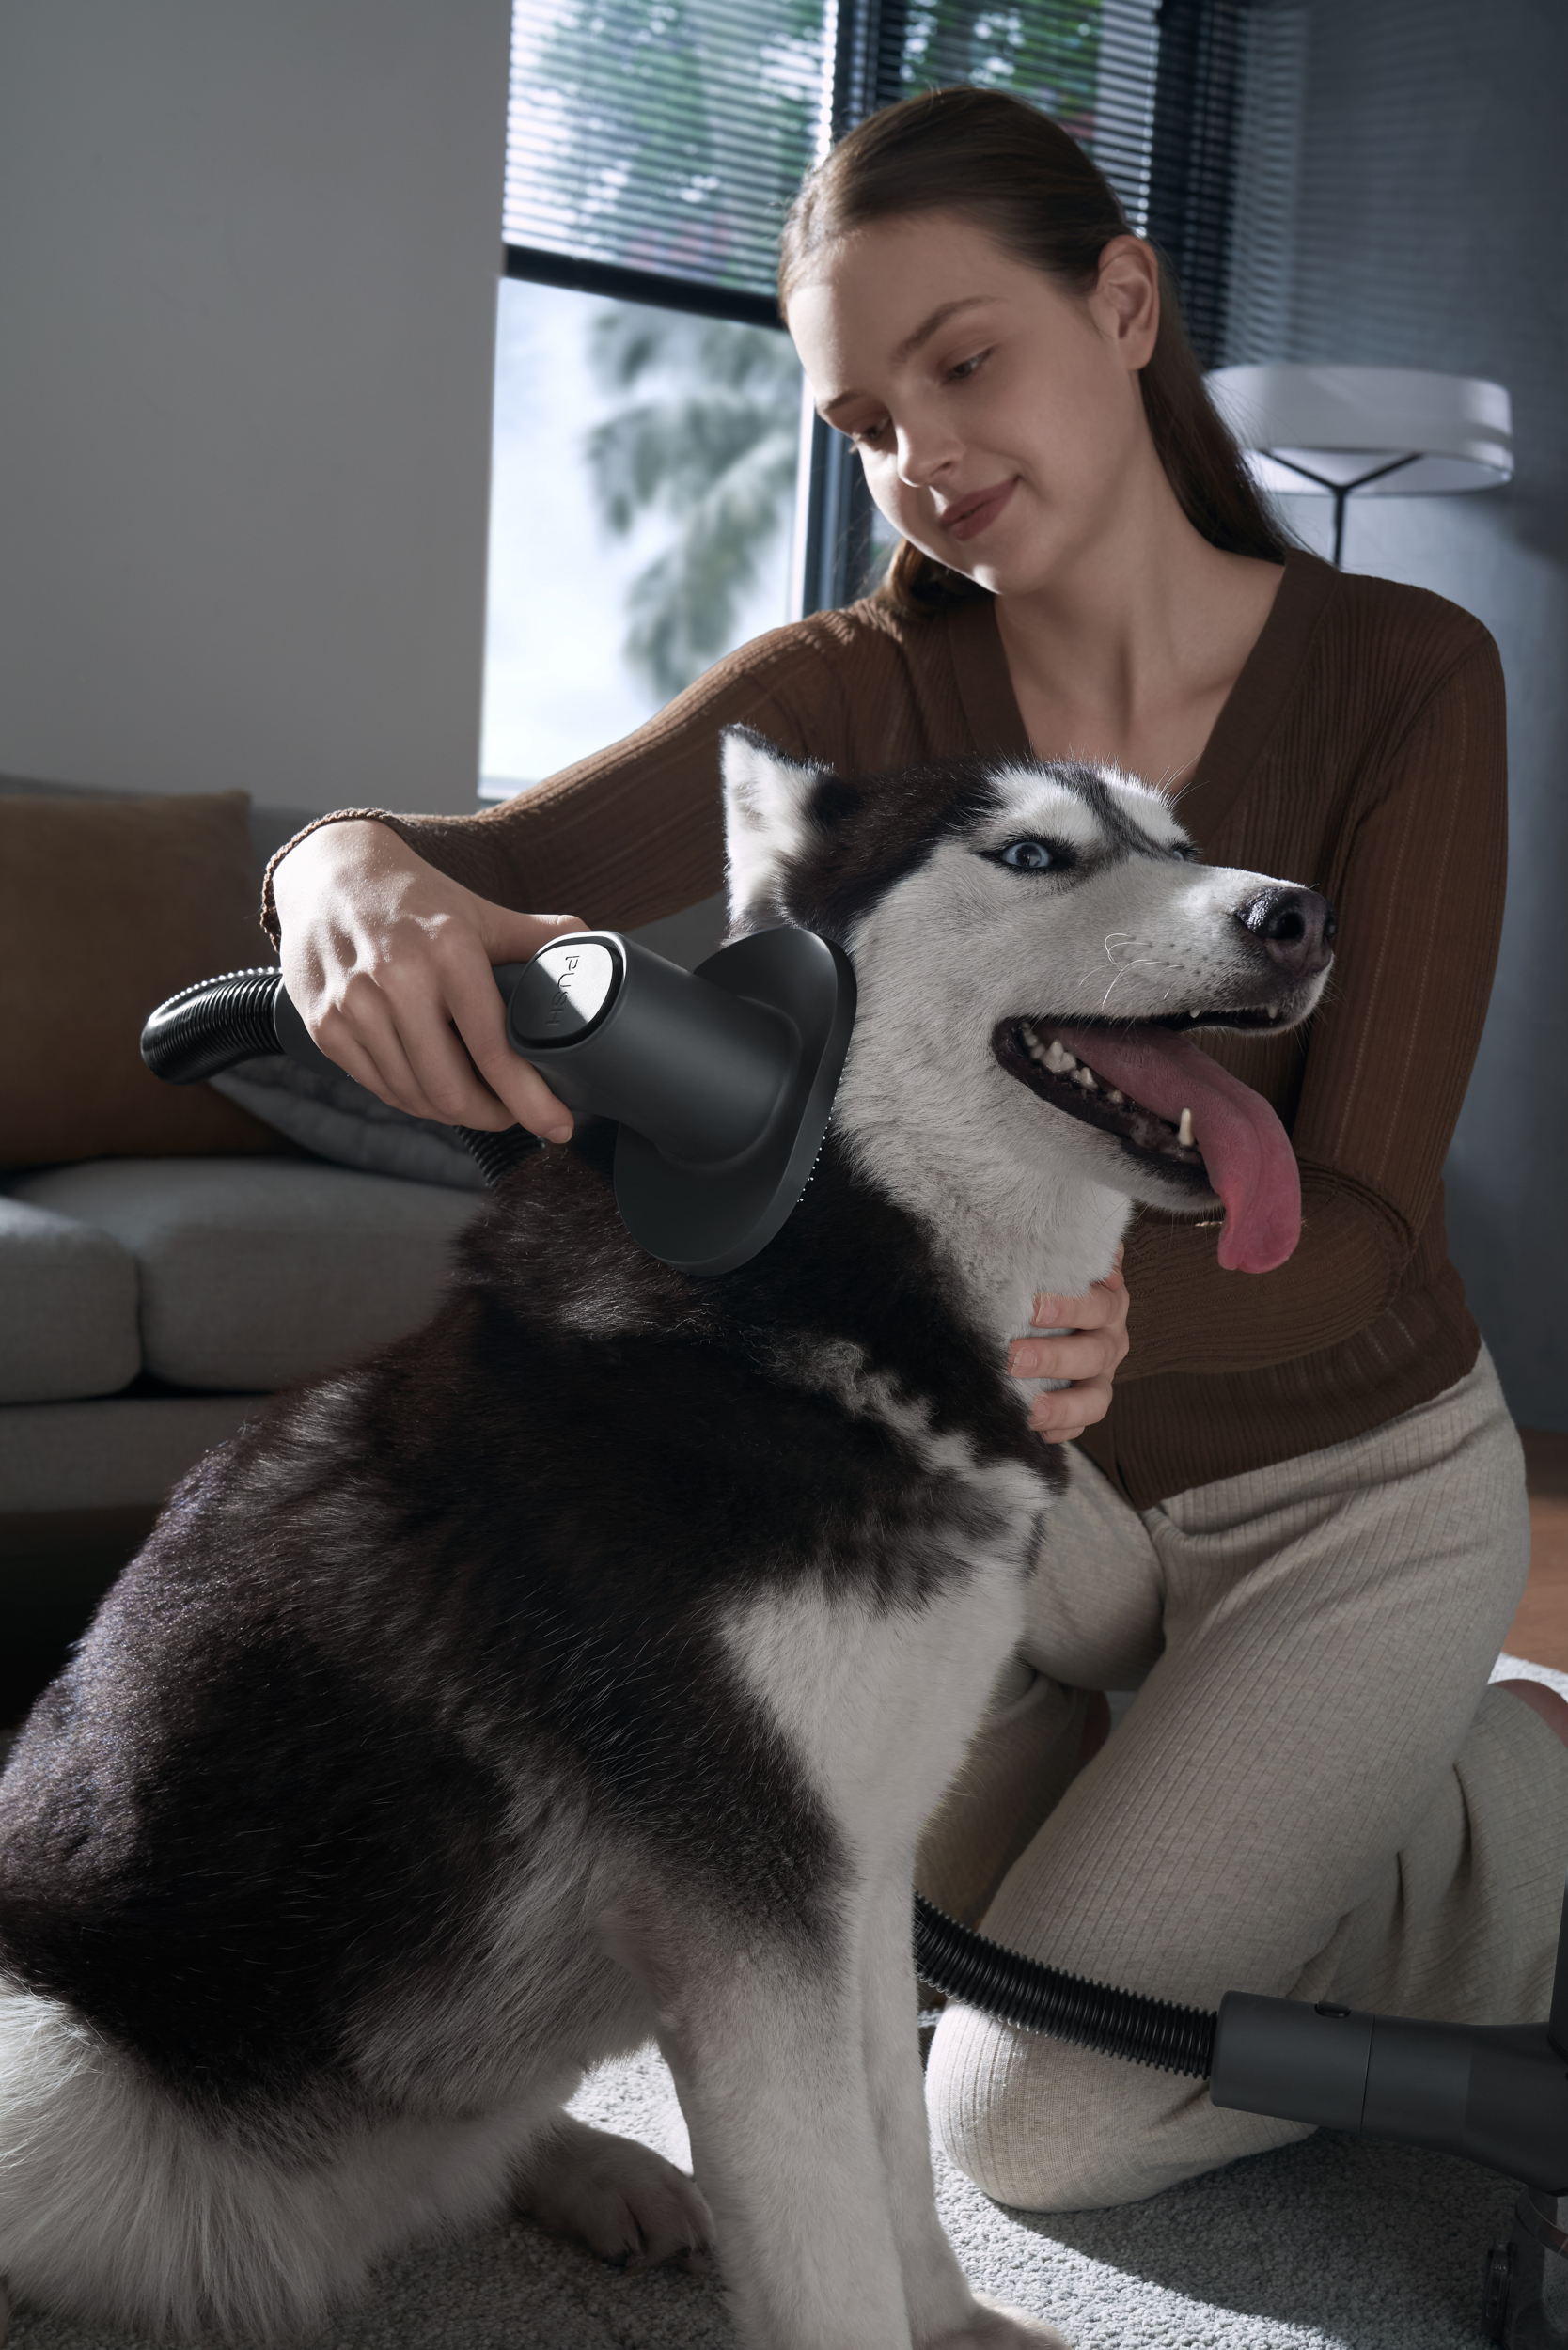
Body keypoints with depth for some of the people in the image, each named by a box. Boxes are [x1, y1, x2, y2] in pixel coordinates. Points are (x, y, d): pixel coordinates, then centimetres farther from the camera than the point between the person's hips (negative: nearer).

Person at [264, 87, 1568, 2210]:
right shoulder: (864, 696, -12)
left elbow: (1361, 1223, -22)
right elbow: (489, 871, -25)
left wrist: (1115, 1297, -44)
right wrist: (355, 866, -51)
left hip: (1356, 1489, -3)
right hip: (1045, 1467, 4)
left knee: (1033, 2121, -9)